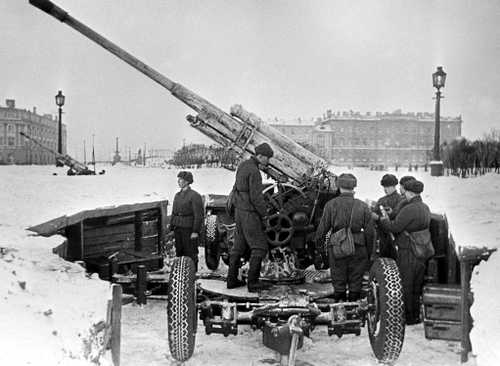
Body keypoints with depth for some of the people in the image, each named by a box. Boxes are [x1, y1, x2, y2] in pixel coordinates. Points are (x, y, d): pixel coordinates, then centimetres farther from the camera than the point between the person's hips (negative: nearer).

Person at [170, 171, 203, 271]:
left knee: (191, 253, -1)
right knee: (179, 252, 10)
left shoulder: (194, 195, -9)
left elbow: (199, 215, -13)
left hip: (189, 229, -7)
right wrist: (172, 228, 14)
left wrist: (195, 231, -16)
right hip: (178, 228, 7)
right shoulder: (177, 195, 13)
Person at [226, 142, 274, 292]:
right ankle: (253, 282, 0)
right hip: (249, 214, -9)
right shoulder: (254, 172, -21)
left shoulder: (242, 166, 9)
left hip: (239, 211, 9)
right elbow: (256, 197, -22)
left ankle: (232, 279, 19)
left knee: (239, 246, 15)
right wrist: (264, 213, -8)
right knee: (259, 247, -2)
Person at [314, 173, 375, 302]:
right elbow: (370, 232, 0)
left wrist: (317, 242, 13)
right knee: (355, 281, 12)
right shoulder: (362, 206, -2)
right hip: (358, 249, 1)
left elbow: (323, 227, -4)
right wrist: (369, 252, 10)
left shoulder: (331, 205, -6)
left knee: (338, 281, 11)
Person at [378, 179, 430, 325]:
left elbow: (394, 227, -20)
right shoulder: (425, 208, 8)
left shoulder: (409, 209, -21)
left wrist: (382, 218, -2)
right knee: (417, 286, 17)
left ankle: (408, 317, 10)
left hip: (407, 252, -8)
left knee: (405, 286, 3)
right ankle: (416, 315, 26)